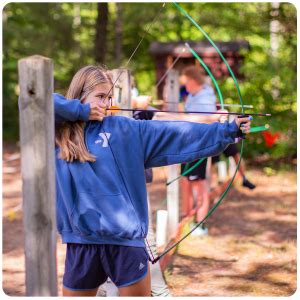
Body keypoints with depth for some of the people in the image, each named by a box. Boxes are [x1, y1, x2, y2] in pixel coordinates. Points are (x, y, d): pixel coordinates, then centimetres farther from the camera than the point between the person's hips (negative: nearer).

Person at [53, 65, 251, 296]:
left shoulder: (124, 130, 2)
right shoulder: (58, 132, 3)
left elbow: (173, 134, -2)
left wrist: (227, 130, -7)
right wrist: (79, 110, -9)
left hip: (126, 238, 0)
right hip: (82, 242, 1)